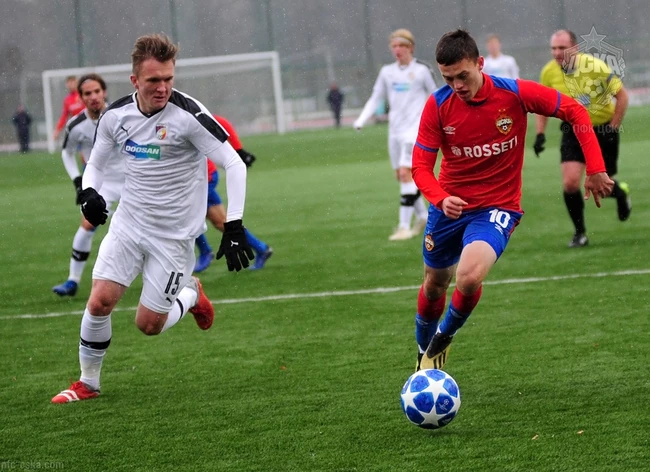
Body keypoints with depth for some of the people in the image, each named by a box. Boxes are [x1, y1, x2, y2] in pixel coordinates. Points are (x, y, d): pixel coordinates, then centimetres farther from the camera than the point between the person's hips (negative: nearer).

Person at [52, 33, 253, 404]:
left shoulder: (188, 114, -19)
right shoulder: (116, 115, -3)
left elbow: (234, 164, -18)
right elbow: (96, 163, 13)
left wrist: (234, 226, -23)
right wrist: (89, 193, -9)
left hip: (174, 235, -4)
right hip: (128, 224, 4)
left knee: (149, 325, 0)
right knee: (99, 302, -9)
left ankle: (191, 294, 32)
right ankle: (88, 383, 11)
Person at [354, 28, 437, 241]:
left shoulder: (422, 70, -3)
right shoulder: (387, 72, 8)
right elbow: (375, 98, 12)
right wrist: (361, 120, -1)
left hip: (415, 128, -6)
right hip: (395, 129, 6)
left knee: (406, 173, -16)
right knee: (401, 176, 8)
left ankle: (404, 226, -16)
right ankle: (423, 215, 26)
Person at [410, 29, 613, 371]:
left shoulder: (515, 94, -16)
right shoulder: (438, 105, -12)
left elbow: (575, 112, -5)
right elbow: (421, 166, -9)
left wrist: (595, 169, -11)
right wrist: (441, 199, -30)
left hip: (497, 208, -3)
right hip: (450, 206, 3)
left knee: (469, 277, -28)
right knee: (434, 285, 17)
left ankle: (442, 339, 2)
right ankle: (424, 356, 47)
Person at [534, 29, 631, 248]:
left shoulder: (595, 67, -22)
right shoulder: (549, 72, -12)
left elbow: (622, 95, -12)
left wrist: (613, 128, -14)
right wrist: (540, 133, -3)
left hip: (603, 130, -2)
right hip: (573, 130, 2)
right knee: (570, 183, -14)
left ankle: (621, 193, 41)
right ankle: (580, 233, 4)